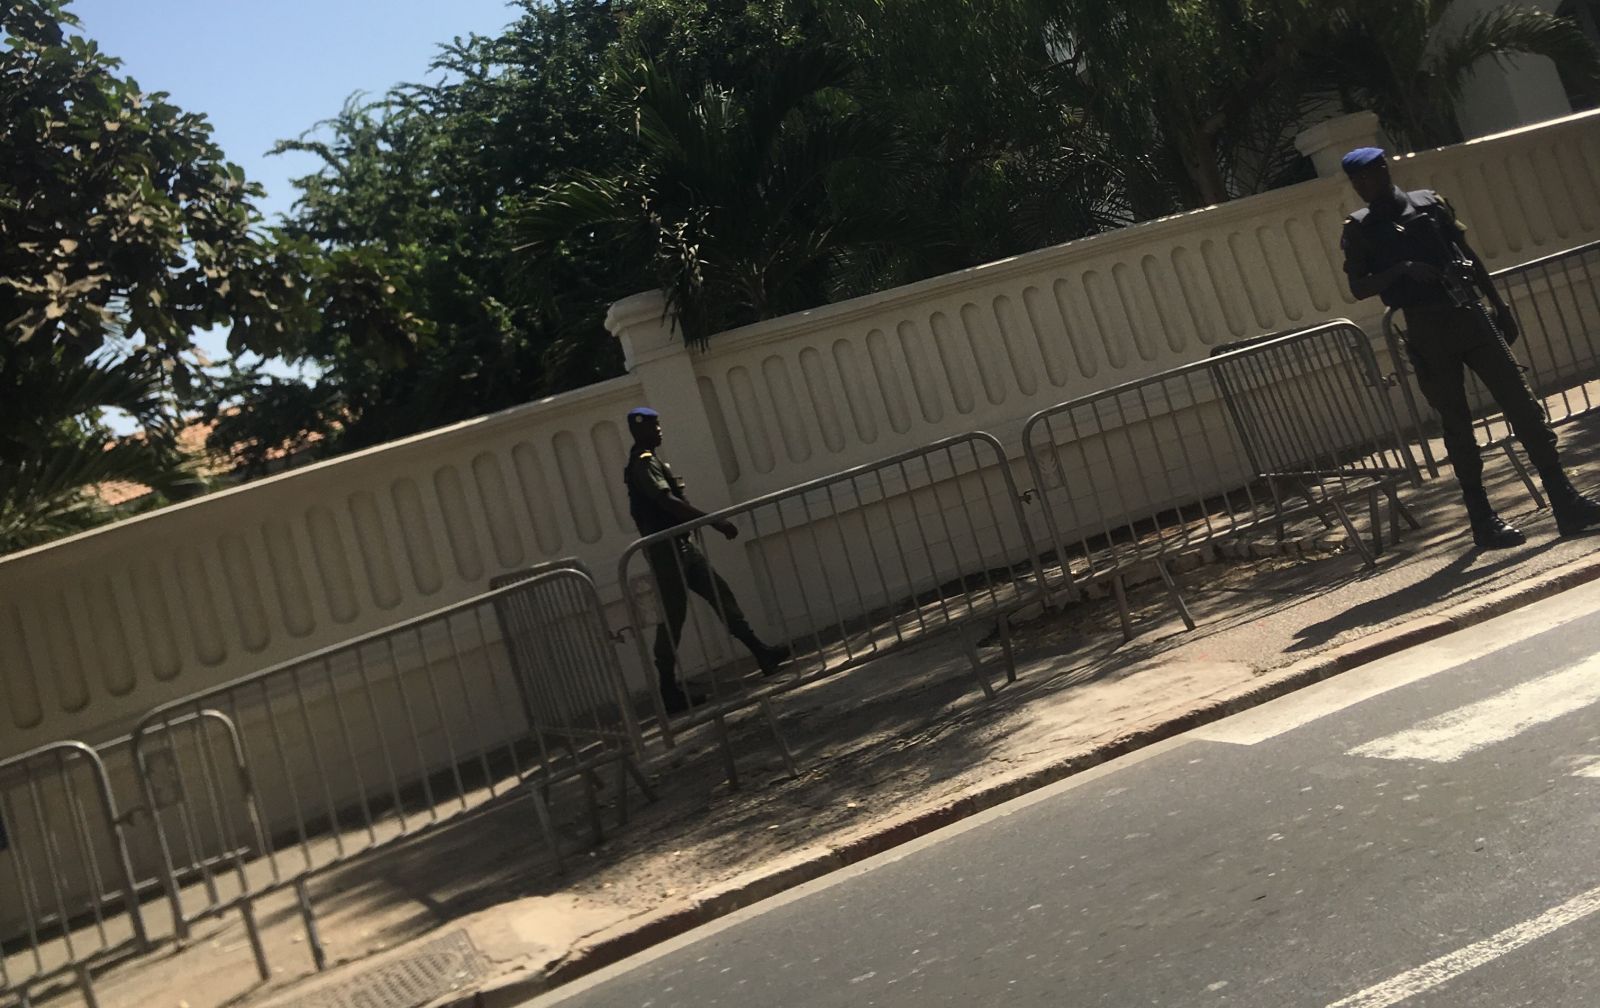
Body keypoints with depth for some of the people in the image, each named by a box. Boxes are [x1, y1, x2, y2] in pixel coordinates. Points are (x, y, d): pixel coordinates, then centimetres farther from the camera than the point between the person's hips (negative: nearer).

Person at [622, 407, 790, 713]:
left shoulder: (648, 460, 18)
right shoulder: (644, 463, -14)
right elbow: (668, 502, -26)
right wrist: (715, 522, -29)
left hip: (680, 545, 10)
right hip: (666, 550, -10)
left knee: (721, 594, 7)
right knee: (673, 617, -5)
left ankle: (761, 652, 9)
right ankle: (669, 690, 2)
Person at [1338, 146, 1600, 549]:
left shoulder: (1429, 202, 10)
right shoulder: (1359, 229, 4)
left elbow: (1468, 256, 15)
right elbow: (1359, 288, -5)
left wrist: (1499, 306, 14)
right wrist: (1402, 269, -20)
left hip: (1470, 315, 2)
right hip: (1426, 332, -2)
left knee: (1523, 407, -3)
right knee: (1457, 428, 1)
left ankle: (1566, 503, 0)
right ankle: (1483, 522, 8)